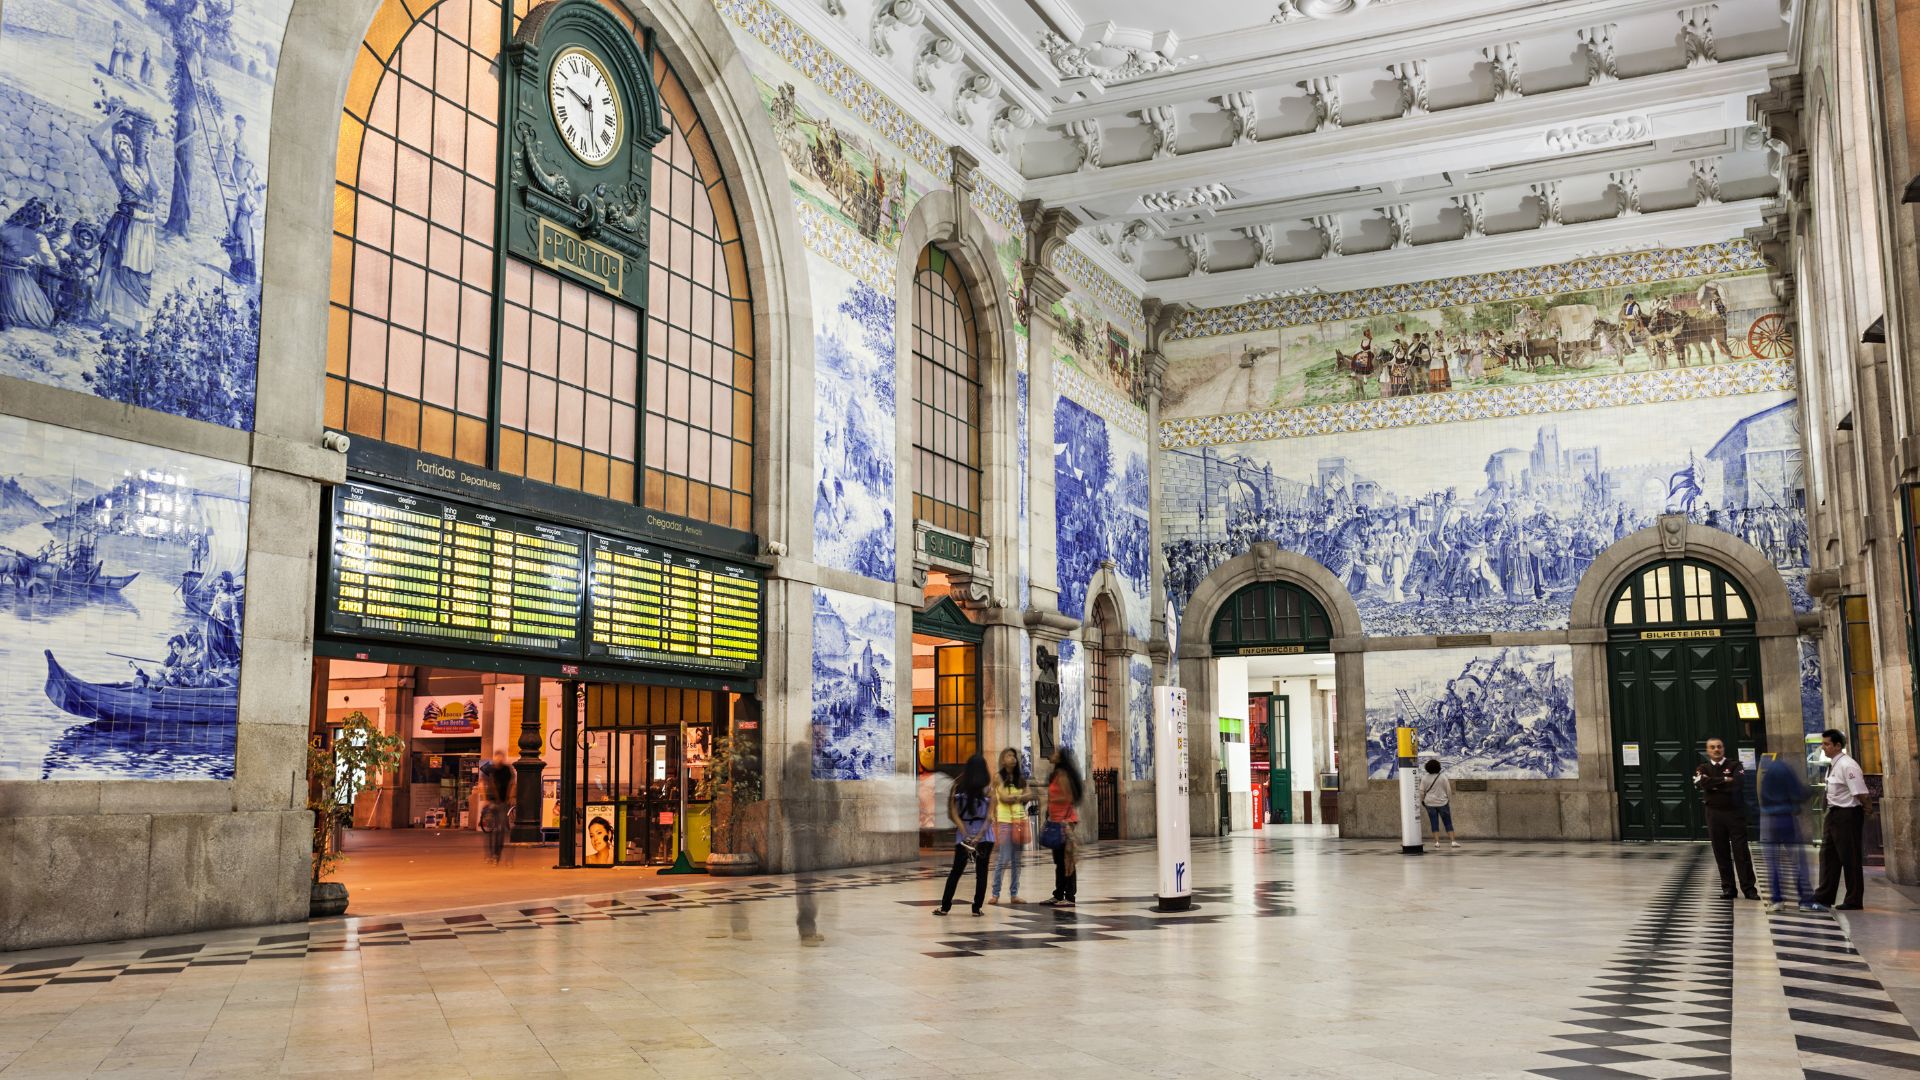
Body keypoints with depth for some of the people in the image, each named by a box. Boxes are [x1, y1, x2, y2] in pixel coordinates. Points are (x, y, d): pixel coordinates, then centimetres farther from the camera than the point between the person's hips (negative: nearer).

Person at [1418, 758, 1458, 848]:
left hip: (1430, 803, 1)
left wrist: (1421, 800, 13)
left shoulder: (1425, 778, -6)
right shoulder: (1443, 777, -9)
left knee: (1434, 823, 5)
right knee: (1448, 822, 4)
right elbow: (1448, 790, -5)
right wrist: (1450, 800, 8)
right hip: (1442, 803, -1)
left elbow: (1421, 792, -2)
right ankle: (1453, 841, -1)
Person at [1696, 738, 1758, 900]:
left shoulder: (1734, 765, 3)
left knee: (1741, 851, -2)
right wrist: (1725, 780, -12)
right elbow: (1702, 783, -13)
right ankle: (1727, 888, 12)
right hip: (1714, 814, 2)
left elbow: (1738, 782, -16)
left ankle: (1749, 888, 3)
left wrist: (1714, 784, -11)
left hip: (1735, 812, -2)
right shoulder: (1702, 768, 9)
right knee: (1721, 853, 5)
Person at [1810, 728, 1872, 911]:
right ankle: (1823, 898, 13)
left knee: (1850, 858, 1)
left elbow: (1862, 795, -20)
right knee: (1828, 855, 9)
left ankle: (1853, 901, 12)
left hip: (1847, 815, -9)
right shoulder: (1832, 765, 10)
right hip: (1834, 814, 9)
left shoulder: (1847, 766, -18)